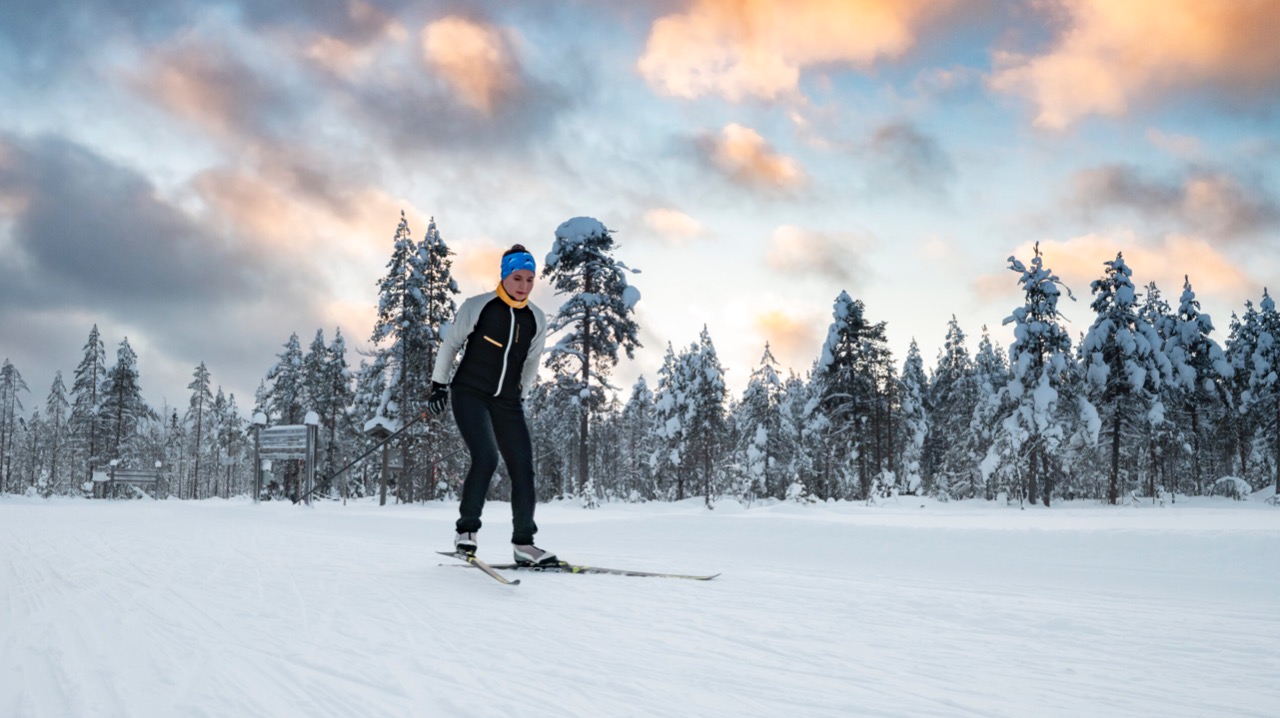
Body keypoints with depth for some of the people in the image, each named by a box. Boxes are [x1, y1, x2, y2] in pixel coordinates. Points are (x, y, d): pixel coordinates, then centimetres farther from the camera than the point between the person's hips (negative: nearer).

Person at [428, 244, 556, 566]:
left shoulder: (537, 319, 5)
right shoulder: (477, 306, -6)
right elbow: (450, 345, 4)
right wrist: (439, 385, 4)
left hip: (507, 402, 5)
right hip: (470, 393, -4)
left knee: (523, 467, -3)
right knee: (486, 457, -23)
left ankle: (523, 543, 7)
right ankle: (466, 530, -9)